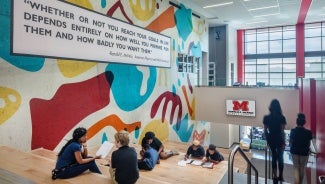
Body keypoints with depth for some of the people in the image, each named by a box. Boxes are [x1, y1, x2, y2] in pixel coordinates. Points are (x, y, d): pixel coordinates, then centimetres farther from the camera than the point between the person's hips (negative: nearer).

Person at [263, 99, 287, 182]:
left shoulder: (266, 118, -6)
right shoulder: (282, 117, -13)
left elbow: (265, 131, -3)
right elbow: (282, 131, -12)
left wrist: (267, 140, 9)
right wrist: (284, 142, -4)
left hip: (271, 139, 2)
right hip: (279, 139, -2)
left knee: (274, 157, 14)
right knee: (280, 158, 14)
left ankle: (275, 176, 20)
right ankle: (280, 176, 26)